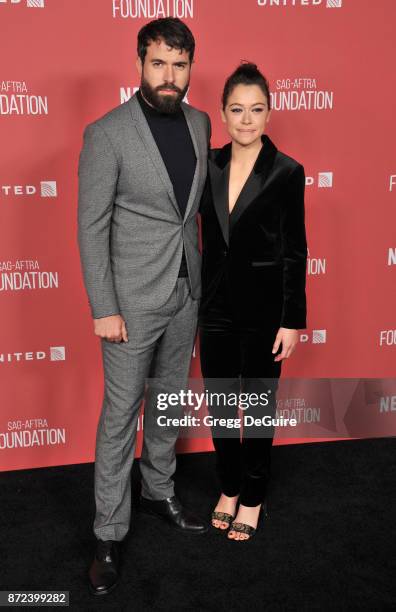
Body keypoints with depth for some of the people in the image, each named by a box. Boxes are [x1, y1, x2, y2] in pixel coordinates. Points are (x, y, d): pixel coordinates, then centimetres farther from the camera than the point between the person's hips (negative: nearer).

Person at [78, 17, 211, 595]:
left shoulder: (199, 123, 5)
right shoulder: (107, 134, -13)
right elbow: (92, 228, -13)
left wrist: (202, 276, 12)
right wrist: (104, 310, -15)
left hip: (187, 291, 6)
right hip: (134, 298, -6)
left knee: (170, 399, 19)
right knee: (121, 413, 4)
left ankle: (159, 490, 39)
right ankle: (110, 532, 19)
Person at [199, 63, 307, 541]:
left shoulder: (287, 172, -9)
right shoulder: (207, 165, 2)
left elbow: (294, 251, -7)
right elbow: (205, 237, 9)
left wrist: (292, 320, -9)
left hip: (262, 305, -4)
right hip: (215, 303, 4)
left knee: (258, 404, 10)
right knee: (218, 403, 13)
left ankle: (252, 497, 30)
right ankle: (229, 487, 35)